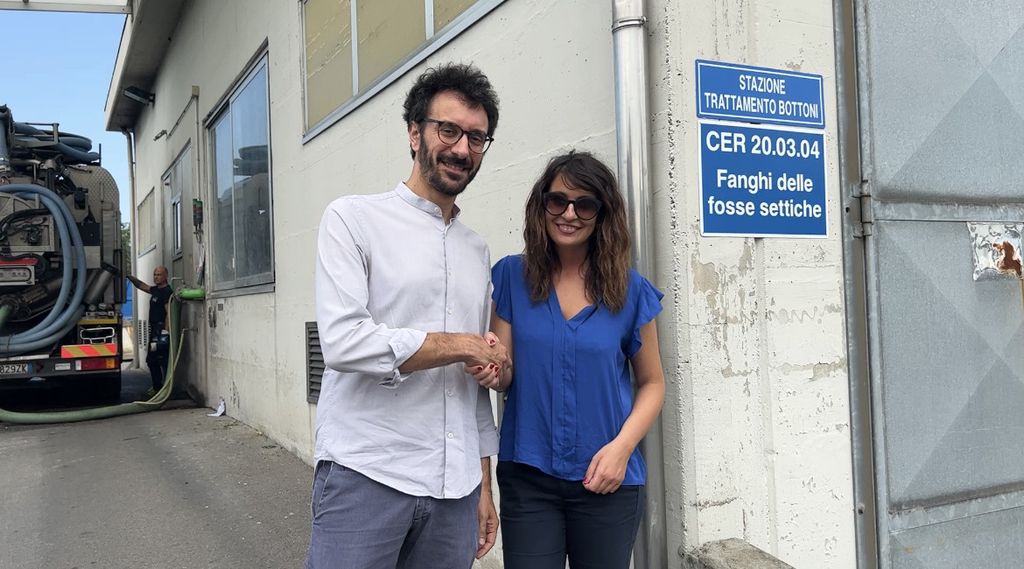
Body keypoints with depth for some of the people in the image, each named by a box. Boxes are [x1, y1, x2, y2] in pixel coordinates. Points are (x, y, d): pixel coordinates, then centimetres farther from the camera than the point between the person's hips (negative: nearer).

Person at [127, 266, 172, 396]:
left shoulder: (167, 292, -12)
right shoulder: (155, 290, 17)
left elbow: (169, 313, -19)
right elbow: (141, 285, 31)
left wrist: (165, 332, -24)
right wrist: (129, 276, 19)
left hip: (161, 331, -10)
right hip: (154, 331, 10)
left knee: (163, 361, -10)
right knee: (151, 360, 16)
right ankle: (157, 387, 24)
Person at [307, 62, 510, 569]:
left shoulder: (477, 251, 15)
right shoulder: (353, 218, -1)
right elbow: (343, 342, -15)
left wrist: (483, 483, 14)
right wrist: (461, 345, -8)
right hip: (364, 477, -5)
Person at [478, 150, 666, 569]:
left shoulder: (630, 290, -2)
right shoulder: (512, 276, -1)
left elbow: (652, 382, 5)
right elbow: (504, 375, -2)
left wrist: (621, 447, -10)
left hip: (607, 479, 0)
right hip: (527, 475, 0)